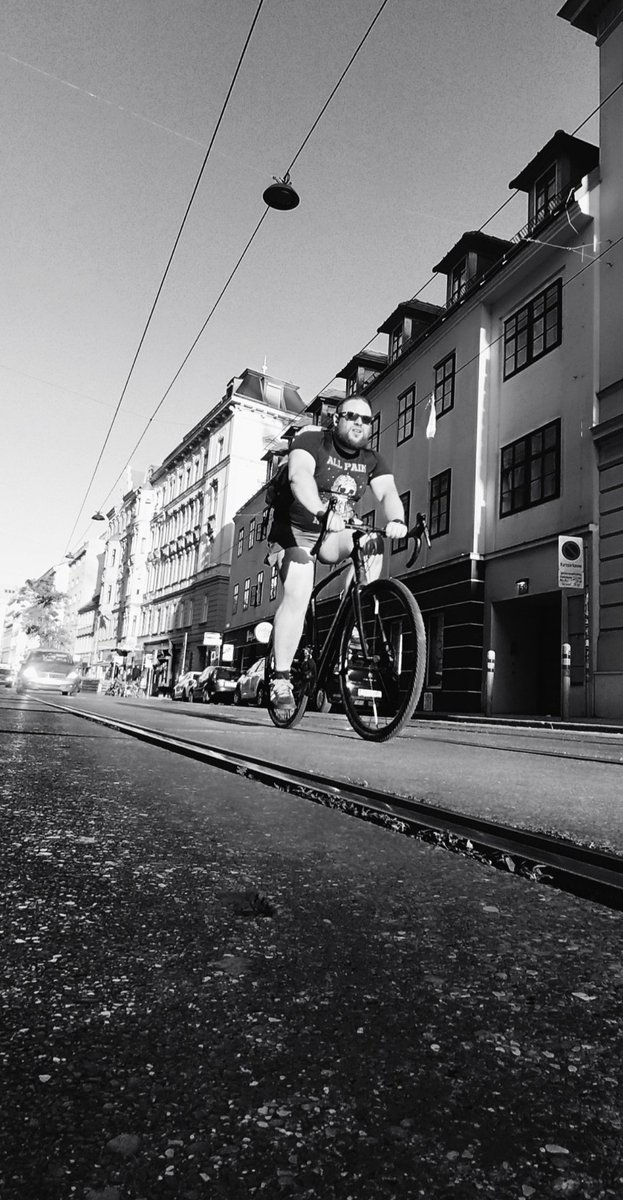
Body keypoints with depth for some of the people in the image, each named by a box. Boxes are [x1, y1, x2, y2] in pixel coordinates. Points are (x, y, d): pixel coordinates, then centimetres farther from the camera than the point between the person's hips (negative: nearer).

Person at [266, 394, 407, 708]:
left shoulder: (372, 460, 1)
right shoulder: (311, 441, -13)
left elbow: (388, 492, -17)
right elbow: (299, 476, -33)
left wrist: (397, 520, -41)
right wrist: (323, 512, -52)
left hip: (335, 534, 5)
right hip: (295, 532, -4)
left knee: (371, 545, -26)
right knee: (297, 596, -23)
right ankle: (281, 678, -15)